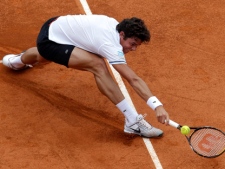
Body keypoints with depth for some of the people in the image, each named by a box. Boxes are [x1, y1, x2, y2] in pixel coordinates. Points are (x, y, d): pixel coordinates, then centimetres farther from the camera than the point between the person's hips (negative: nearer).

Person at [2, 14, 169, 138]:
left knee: (42, 57, 46)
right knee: (98, 66, -31)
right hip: (49, 40, -10)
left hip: (55, 25, 10)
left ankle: (17, 61, 85)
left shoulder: (114, 24, -9)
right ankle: (133, 121, -29)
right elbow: (134, 80, -38)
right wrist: (157, 105, -43)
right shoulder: (110, 45, -32)